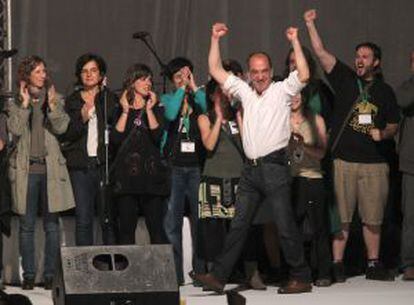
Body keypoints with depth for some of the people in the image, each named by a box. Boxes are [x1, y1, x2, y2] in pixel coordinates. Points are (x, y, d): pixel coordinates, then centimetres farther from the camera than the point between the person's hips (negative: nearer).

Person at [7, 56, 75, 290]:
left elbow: (61, 128, -5)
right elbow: (15, 129, -7)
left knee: (52, 225, 1)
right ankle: (29, 275, 7)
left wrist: (52, 105, -18)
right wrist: (25, 103, -12)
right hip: (26, 169, 0)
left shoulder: (56, 99, 9)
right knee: (27, 225, 2)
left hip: (51, 169, 0)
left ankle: (51, 275, 6)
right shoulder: (16, 103, 7)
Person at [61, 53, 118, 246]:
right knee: (83, 220, -2)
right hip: (81, 166, 1)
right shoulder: (72, 101, 12)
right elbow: (65, 135, 4)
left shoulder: (110, 99, 10)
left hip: (105, 164, -1)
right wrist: (82, 119, -12)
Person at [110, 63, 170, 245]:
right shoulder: (120, 109, 11)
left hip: (151, 174, 0)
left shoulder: (155, 109, 13)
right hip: (126, 174, 0)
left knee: (156, 228, -4)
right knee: (126, 229, -1)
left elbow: (157, 136, -4)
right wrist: (125, 111, -4)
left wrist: (149, 109, -5)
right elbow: (115, 139, -4)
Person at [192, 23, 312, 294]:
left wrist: (295, 42, -15)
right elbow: (216, 71, 18)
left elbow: (304, 76, -16)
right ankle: (219, 276, 6)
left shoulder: (282, 91, 1)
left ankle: (301, 279, 2)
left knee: (286, 226, -5)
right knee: (238, 225, 6)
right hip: (251, 169, 5)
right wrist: (215, 40, 12)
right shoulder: (245, 92, 16)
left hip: (274, 167, -5)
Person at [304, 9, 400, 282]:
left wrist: (383, 133, -6)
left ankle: (373, 264, 17)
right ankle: (337, 264, 5)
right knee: (341, 217, -1)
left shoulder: (385, 91, 11)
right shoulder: (346, 79, 6)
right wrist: (310, 25, -10)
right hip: (344, 160, -1)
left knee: (373, 218, 6)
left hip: (375, 163, 2)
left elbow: (394, 125, 16)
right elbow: (321, 53, -2)